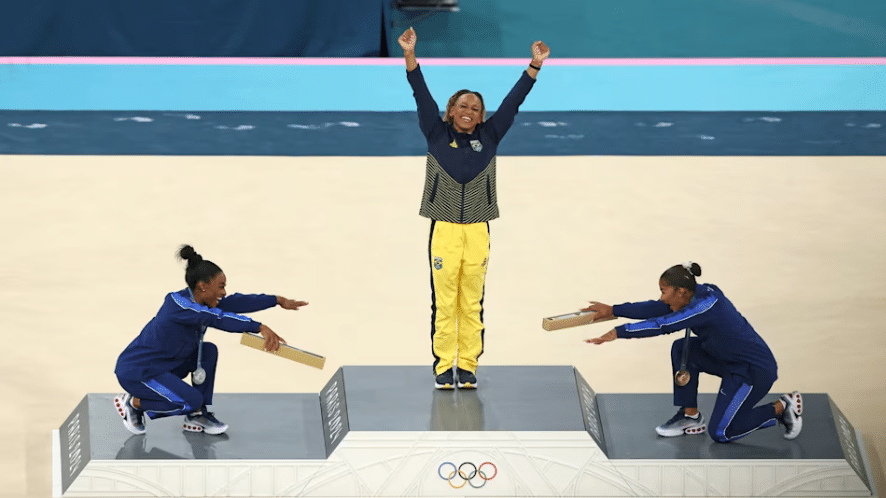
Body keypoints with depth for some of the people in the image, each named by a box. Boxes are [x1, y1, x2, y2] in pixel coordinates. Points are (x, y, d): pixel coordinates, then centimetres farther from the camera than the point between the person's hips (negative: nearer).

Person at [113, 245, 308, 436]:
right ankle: (132, 403, -1)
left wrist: (278, 300, 2)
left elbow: (236, 303, 5)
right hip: (135, 372, -10)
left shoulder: (197, 302, 1)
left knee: (209, 351, 0)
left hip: (163, 366, 10)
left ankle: (197, 417, 5)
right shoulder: (179, 304, -25)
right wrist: (260, 328, -43)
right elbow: (218, 318, -37)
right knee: (192, 401, -21)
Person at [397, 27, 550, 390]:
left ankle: (468, 367, 11)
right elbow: (421, 95, -3)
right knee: (444, 304, -1)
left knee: (472, 305, 5)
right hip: (444, 230, -2)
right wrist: (409, 54, -12)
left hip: (477, 231, 2)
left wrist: (535, 65, 0)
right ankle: (443, 367, 5)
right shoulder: (437, 134, 5)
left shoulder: (489, 137, 9)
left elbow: (513, 101, 6)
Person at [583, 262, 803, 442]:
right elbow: (657, 308, 4)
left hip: (756, 370, -9)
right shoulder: (699, 294, -1)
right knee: (682, 349, 0)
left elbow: (663, 325, -33)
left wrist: (618, 333, -32)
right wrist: (613, 310, 3)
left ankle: (781, 407, 8)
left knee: (720, 433, -4)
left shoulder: (706, 305, -27)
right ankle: (690, 417, 9)